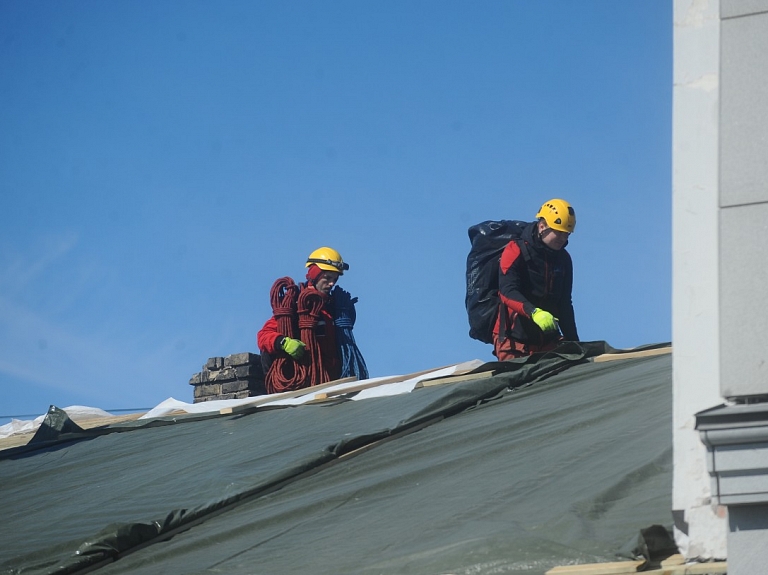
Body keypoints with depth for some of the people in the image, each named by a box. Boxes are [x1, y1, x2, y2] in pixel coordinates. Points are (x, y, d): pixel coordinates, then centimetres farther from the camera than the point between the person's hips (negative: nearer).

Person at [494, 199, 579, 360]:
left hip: (548, 341, 5)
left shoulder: (563, 259, 13)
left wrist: (573, 341, 15)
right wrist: (533, 312, -37)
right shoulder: (516, 251, -7)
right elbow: (507, 292, -21)